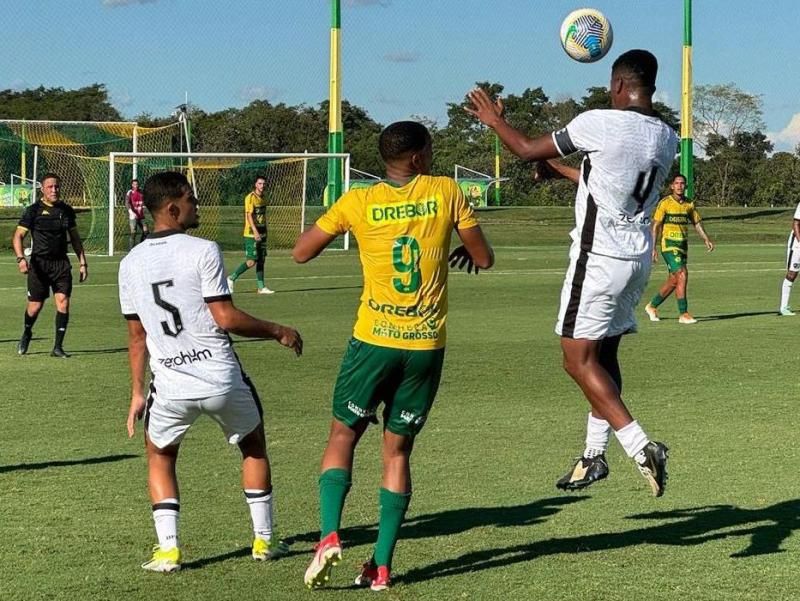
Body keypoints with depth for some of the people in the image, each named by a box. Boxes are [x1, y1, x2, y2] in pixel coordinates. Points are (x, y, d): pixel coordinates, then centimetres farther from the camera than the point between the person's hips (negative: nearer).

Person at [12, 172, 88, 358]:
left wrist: (82, 262, 15)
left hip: (61, 263, 3)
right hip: (39, 263, -3)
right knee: (35, 306, 2)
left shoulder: (67, 210, 9)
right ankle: (26, 335, 33)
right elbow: (18, 236, -6)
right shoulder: (33, 210, -3)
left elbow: (75, 238, 19)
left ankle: (58, 347, -4)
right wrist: (20, 258, -23)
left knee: (63, 301, -11)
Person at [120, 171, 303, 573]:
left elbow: (137, 336, 10)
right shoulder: (202, 251, -10)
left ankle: (167, 548, 9)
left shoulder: (131, 264, 4)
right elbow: (225, 317, -13)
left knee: (160, 456, 24)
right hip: (222, 378, -2)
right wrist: (277, 332, 0)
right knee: (254, 447, 23)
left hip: (170, 386, 2)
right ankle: (264, 540, 28)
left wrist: (137, 393, 18)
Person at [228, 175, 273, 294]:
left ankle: (261, 287, 11)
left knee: (261, 260, 7)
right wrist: (255, 231, -26)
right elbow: (249, 215, -18)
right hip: (251, 234, -8)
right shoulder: (250, 197, -12)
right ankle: (231, 279, 2)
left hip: (262, 234, 8)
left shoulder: (263, 197, 13)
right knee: (251, 261, -10)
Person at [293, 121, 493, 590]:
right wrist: (465, 253, 28)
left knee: (343, 434, 14)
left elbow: (301, 253, 6)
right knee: (398, 450, 10)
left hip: (374, 340, -1)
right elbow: (485, 258, 6)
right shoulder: (446, 192, -1)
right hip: (427, 346, 1)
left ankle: (330, 537, -6)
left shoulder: (359, 203, -2)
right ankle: (382, 565, 7)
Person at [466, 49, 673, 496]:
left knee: (579, 359, -4)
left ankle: (641, 446, -16)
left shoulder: (599, 123, -15)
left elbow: (530, 151, -4)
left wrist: (494, 120, 14)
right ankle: (595, 455, 22)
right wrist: (561, 169, 34)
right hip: (639, 256, 8)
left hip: (599, 256, -7)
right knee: (604, 354, 17)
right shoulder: (667, 139, 7)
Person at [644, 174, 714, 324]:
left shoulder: (689, 204, 9)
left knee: (673, 281, 9)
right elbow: (656, 226, -6)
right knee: (682, 276, -17)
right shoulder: (665, 203, -7)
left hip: (683, 245, 6)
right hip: (669, 244, -6)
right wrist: (653, 248, -10)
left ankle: (652, 306, 28)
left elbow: (696, 223, 18)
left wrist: (706, 240, 5)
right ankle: (684, 314, -13)